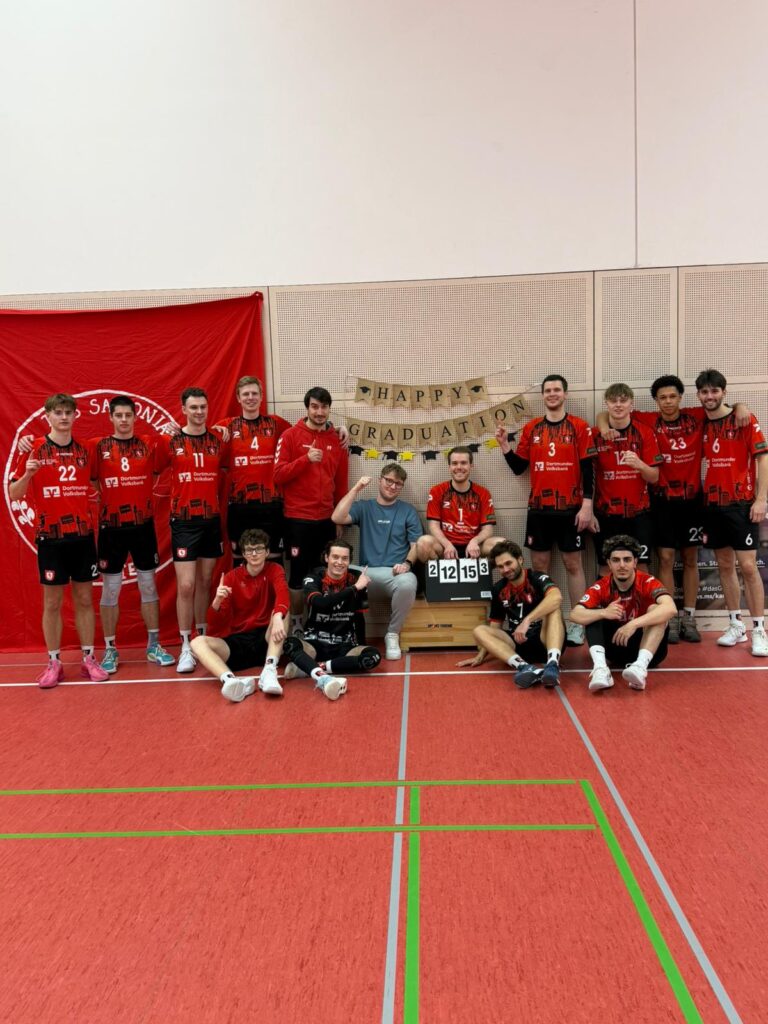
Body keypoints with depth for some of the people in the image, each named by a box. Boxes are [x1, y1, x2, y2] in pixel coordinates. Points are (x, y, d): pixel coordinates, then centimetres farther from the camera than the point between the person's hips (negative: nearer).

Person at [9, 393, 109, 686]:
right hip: (50, 537, -3)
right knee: (52, 602, 4)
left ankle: (89, 659, 17)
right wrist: (27, 474, -21)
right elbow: (14, 494, -4)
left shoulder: (83, 451, 7)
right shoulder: (34, 450, -3)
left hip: (83, 535, 3)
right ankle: (54, 664, 15)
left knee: (85, 599, 8)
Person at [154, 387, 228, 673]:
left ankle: (202, 638, 25)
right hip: (184, 521, -3)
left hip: (211, 520, 3)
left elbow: (225, 470, 15)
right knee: (185, 586, -6)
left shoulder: (218, 441, 4)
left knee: (205, 582, 11)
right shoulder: (170, 442, -3)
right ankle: (186, 647, 5)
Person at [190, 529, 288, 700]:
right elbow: (217, 627, -2)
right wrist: (217, 601, -24)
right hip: (238, 642, 1)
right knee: (198, 642, -24)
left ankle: (269, 672, -42)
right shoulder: (231, 577, 2)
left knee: (282, 613, -28)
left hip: (266, 640, -1)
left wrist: (278, 617, -48)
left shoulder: (274, 570, 0)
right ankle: (231, 680, -52)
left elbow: (282, 595, -25)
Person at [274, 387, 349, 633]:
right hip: (298, 518, -3)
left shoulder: (337, 439, 9)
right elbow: (278, 475, -9)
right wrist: (306, 459, -20)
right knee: (299, 573, 1)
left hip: (326, 518, 4)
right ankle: (295, 625, 15)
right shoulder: (290, 436, -2)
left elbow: (341, 481, 14)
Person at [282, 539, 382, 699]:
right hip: (315, 643, -1)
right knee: (290, 643, -31)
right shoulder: (313, 579, -6)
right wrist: (355, 588, -24)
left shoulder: (356, 579, -1)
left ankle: (307, 667, -28)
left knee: (373, 656, -28)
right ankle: (323, 678, -56)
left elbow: (359, 616, 8)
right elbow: (321, 603, -27)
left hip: (345, 646, 1)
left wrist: (361, 647, 2)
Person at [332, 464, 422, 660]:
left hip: (396, 573, 0)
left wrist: (407, 563, -13)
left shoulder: (408, 511, 14)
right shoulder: (364, 507, 14)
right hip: (368, 573, 0)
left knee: (408, 583, -37)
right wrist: (356, 489, -4)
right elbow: (338, 518, -4)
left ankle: (392, 634, -11)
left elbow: (416, 545, 7)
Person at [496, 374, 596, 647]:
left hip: (570, 508, -3)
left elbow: (587, 469, -3)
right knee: (539, 565, 7)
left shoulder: (579, 427, -1)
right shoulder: (531, 428, 7)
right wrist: (505, 446, -5)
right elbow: (518, 468, 9)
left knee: (573, 564, 3)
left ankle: (577, 624, 10)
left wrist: (587, 504, -10)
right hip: (538, 508, 3)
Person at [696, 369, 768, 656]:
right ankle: (736, 626, 19)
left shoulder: (745, 420, -4)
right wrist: (700, 501, 3)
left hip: (741, 503, -4)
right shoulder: (700, 424, 7)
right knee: (725, 565, 9)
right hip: (713, 503, 4)